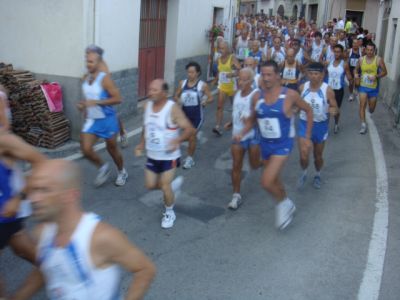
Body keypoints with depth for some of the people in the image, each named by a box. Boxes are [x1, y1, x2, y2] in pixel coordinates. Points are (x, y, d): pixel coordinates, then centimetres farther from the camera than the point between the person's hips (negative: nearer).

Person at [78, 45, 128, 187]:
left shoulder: (105, 79, -17)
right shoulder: (85, 78, 3)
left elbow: (117, 99, -22)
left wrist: (96, 102, -27)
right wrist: (83, 105, 0)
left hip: (107, 119, -5)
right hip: (91, 120, 5)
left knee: (112, 149, 11)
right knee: (86, 150, -6)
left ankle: (122, 172, 37)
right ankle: (103, 167, 21)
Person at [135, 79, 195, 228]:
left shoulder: (173, 108, -21)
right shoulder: (147, 105, -2)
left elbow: (190, 129, -22)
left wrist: (177, 140, -38)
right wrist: (142, 143, 7)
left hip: (169, 156, -6)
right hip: (152, 155, 6)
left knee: (165, 186, -2)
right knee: (151, 185, 11)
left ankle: (169, 213, 25)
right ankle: (174, 184, 39)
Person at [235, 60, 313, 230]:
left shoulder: (289, 95, -15)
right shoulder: (257, 97, -3)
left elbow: (308, 111, -1)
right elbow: (252, 120, 11)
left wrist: (307, 137, 0)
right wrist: (242, 133, -7)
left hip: (282, 145, -5)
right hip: (265, 144, 5)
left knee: (266, 182, -17)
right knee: (274, 180, 19)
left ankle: (283, 203, 12)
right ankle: (286, 206, 45)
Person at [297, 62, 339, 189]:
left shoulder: (327, 90, -15)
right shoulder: (302, 88, -8)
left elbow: (336, 108, -11)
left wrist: (334, 110, -33)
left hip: (320, 125, -1)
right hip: (304, 124, 1)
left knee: (318, 156, 16)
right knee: (303, 156, -9)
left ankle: (318, 175, 44)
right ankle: (304, 173, 23)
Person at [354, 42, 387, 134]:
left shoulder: (379, 59, -11)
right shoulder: (361, 59, -4)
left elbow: (384, 72, -6)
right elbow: (356, 69, 9)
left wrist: (376, 76, -23)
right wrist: (356, 74, -14)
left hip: (374, 88, -1)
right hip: (363, 86, 1)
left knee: (371, 108, 12)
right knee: (362, 105, -9)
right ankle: (363, 125, 0)